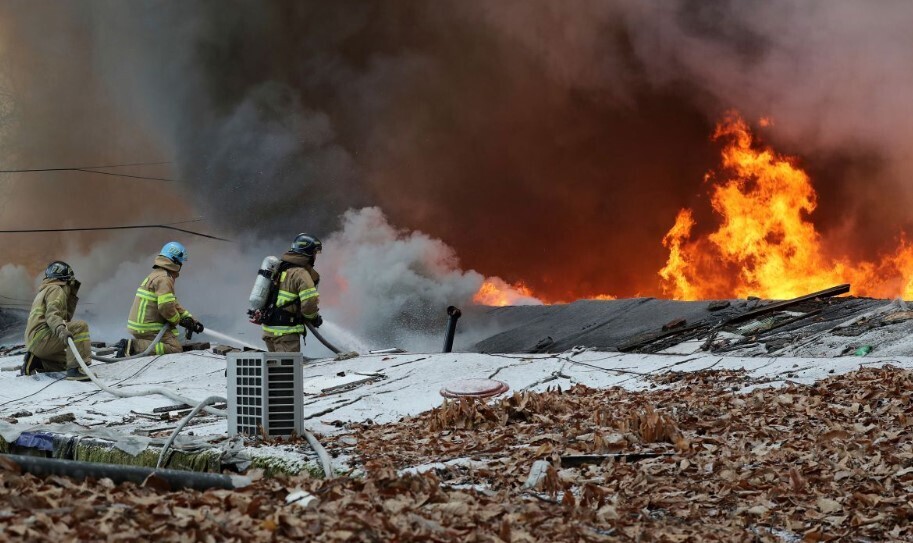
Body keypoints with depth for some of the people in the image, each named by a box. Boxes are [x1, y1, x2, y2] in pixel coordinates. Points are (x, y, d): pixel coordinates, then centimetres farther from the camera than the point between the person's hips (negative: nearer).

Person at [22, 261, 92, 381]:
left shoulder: (45, 290, 30)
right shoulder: (55, 289, -1)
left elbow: (66, 317, 25)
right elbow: (52, 315, -20)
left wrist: (73, 294, 24)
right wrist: (61, 330, -39)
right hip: (41, 336, -10)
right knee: (80, 326, -22)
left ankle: (34, 363, 9)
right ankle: (75, 370, -32)